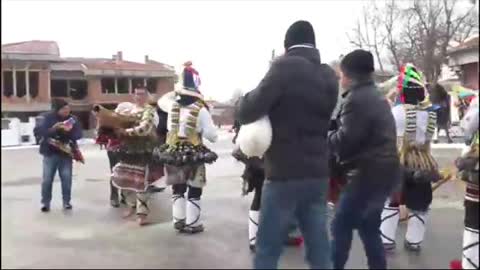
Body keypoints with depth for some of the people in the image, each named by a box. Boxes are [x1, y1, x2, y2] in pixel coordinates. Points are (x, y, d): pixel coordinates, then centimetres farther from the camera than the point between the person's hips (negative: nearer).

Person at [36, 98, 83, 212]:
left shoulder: (73, 119, 2)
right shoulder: (48, 118, -3)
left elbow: (78, 134, -4)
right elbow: (40, 131, -11)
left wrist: (69, 131, -23)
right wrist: (53, 129, -25)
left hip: (66, 154, 1)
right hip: (50, 153, -1)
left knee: (66, 179, 2)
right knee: (47, 179, 1)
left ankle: (66, 201, 15)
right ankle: (45, 202, 13)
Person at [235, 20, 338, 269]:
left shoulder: (285, 67, -11)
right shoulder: (329, 76, 9)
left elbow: (248, 111, -14)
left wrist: (242, 104, 7)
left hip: (285, 174, -6)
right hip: (318, 174, 6)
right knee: (319, 248, 12)